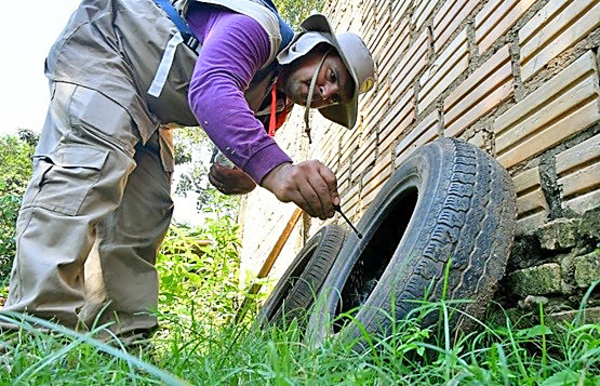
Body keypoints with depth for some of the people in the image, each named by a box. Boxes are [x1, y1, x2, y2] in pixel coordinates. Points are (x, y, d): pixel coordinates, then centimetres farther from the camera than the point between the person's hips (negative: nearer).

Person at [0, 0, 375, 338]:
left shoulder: (278, 103, 4)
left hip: (146, 108, 9)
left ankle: (122, 335, -3)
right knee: (92, 160, -29)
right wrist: (273, 167, -56)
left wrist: (243, 179, -22)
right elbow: (209, 89, -43)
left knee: (146, 210, -3)